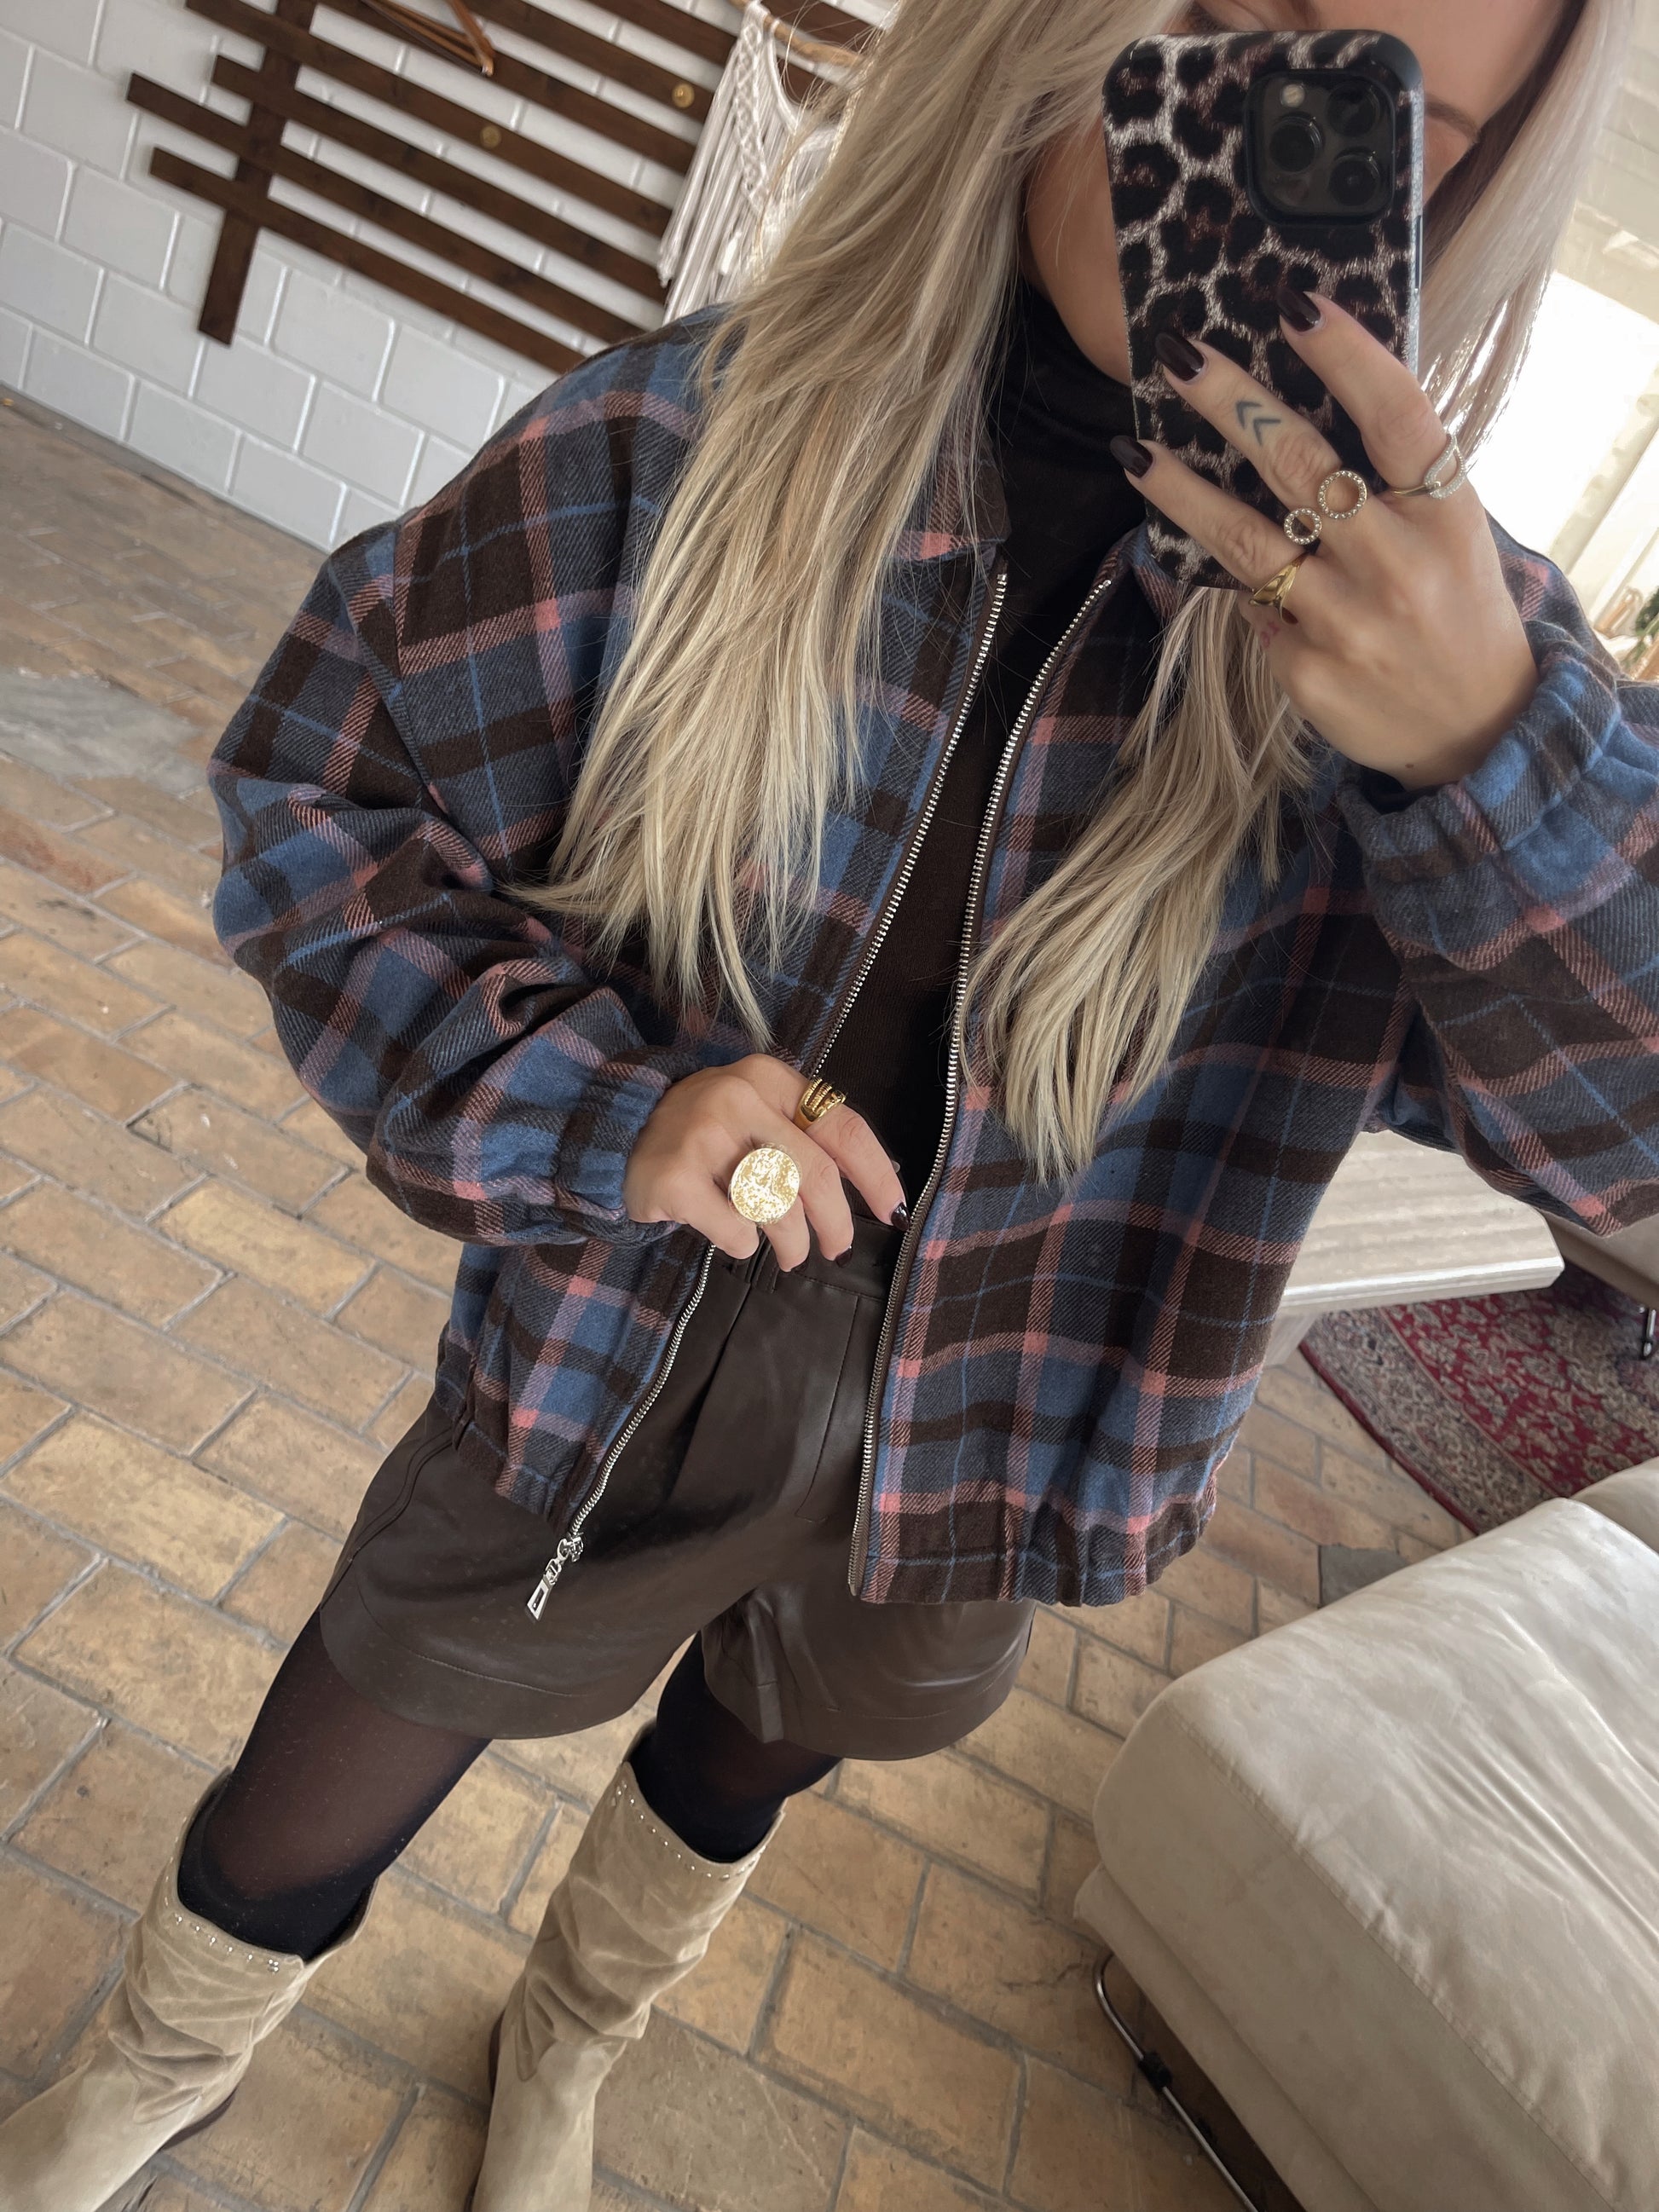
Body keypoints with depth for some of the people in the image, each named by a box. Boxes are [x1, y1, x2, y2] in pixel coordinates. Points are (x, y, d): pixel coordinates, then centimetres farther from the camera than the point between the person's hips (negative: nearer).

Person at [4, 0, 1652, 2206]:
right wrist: (600, 1104, -25)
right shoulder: (680, 446, -19)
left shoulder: (1413, 603, -15)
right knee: (300, 1833, 21)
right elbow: (316, 800, -10)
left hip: (968, 1474, 3)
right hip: (597, 1391, -1)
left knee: (737, 1779, 32)